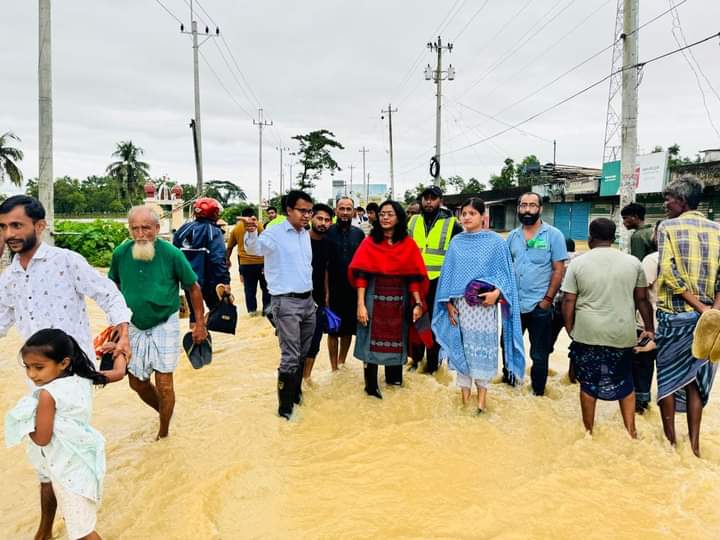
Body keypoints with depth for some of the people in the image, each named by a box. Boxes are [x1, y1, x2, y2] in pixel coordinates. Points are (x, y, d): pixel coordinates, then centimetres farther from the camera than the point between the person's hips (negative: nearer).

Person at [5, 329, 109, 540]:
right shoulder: (82, 380, -5)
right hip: (81, 459, 8)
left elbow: (42, 438, -20)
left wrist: (25, 424, -3)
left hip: (67, 467, -8)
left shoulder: (48, 395, -24)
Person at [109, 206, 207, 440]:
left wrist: (200, 323, -4)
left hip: (164, 325, -4)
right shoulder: (120, 253, -8)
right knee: (137, 382, 12)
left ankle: (163, 434, 18)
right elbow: (114, 286, 11)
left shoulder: (172, 254, -17)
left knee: (164, 383, -3)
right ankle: (164, 412, 40)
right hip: (134, 326, 4)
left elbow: (193, 288, -5)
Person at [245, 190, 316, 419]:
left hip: (308, 301, 7)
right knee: (290, 357, -5)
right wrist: (251, 233, -51)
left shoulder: (306, 234, 12)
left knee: (303, 353, 16)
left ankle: (296, 394, 33)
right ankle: (285, 406, 8)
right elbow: (254, 248, -30)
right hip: (286, 302, -7)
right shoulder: (274, 233, -11)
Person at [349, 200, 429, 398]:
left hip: (399, 300, 2)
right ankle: (371, 385, 14)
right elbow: (361, 275, -8)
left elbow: (414, 276, 0)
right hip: (374, 298, -2)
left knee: (396, 339, 14)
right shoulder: (369, 243, -3)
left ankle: (394, 376, 34)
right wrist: (361, 304, -15)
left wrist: (418, 303, -8)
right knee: (372, 340, 2)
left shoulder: (408, 245, 2)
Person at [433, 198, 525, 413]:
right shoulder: (456, 242, 7)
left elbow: (505, 272, -1)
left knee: (484, 346, 2)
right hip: (460, 304, 3)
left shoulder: (496, 241, -1)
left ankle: (482, 391, 15)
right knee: (462, 346, 6)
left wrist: (497, 292, -18)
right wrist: (448, 303, 3)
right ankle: (465, 391, 18)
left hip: (485, 303, -2)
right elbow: (448, 273, 9)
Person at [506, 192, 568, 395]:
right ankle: (508, 381, 39)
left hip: (539, 306, -4)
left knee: (539, 354, 8)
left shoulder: (553, 235, -6)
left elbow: (559, 270, -8)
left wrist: (548, 299, -12)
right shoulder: (512, 236, 6)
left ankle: (538, 392, 25)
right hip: (513, 304, 4)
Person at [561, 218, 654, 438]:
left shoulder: (578, 263, -4)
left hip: (588, 334, -1)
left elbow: (568, 301, -6)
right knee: (625, 383, 18)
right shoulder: (633, 262, 1)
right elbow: (642, 299, 5)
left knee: (589, 383, 12)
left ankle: (589, 431, 23)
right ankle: (631, 431, 18)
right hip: (623, 334, 2)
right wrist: (649, 328, 14)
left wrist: (570, 329, 5)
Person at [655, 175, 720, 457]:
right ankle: (694, 442, 17)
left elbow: (669, 272, -16)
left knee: (668, 376, 9)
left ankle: (670, 439, 17)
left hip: (674, 316, -4)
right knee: (696, 378, 13)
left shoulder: (668, 226, -5)